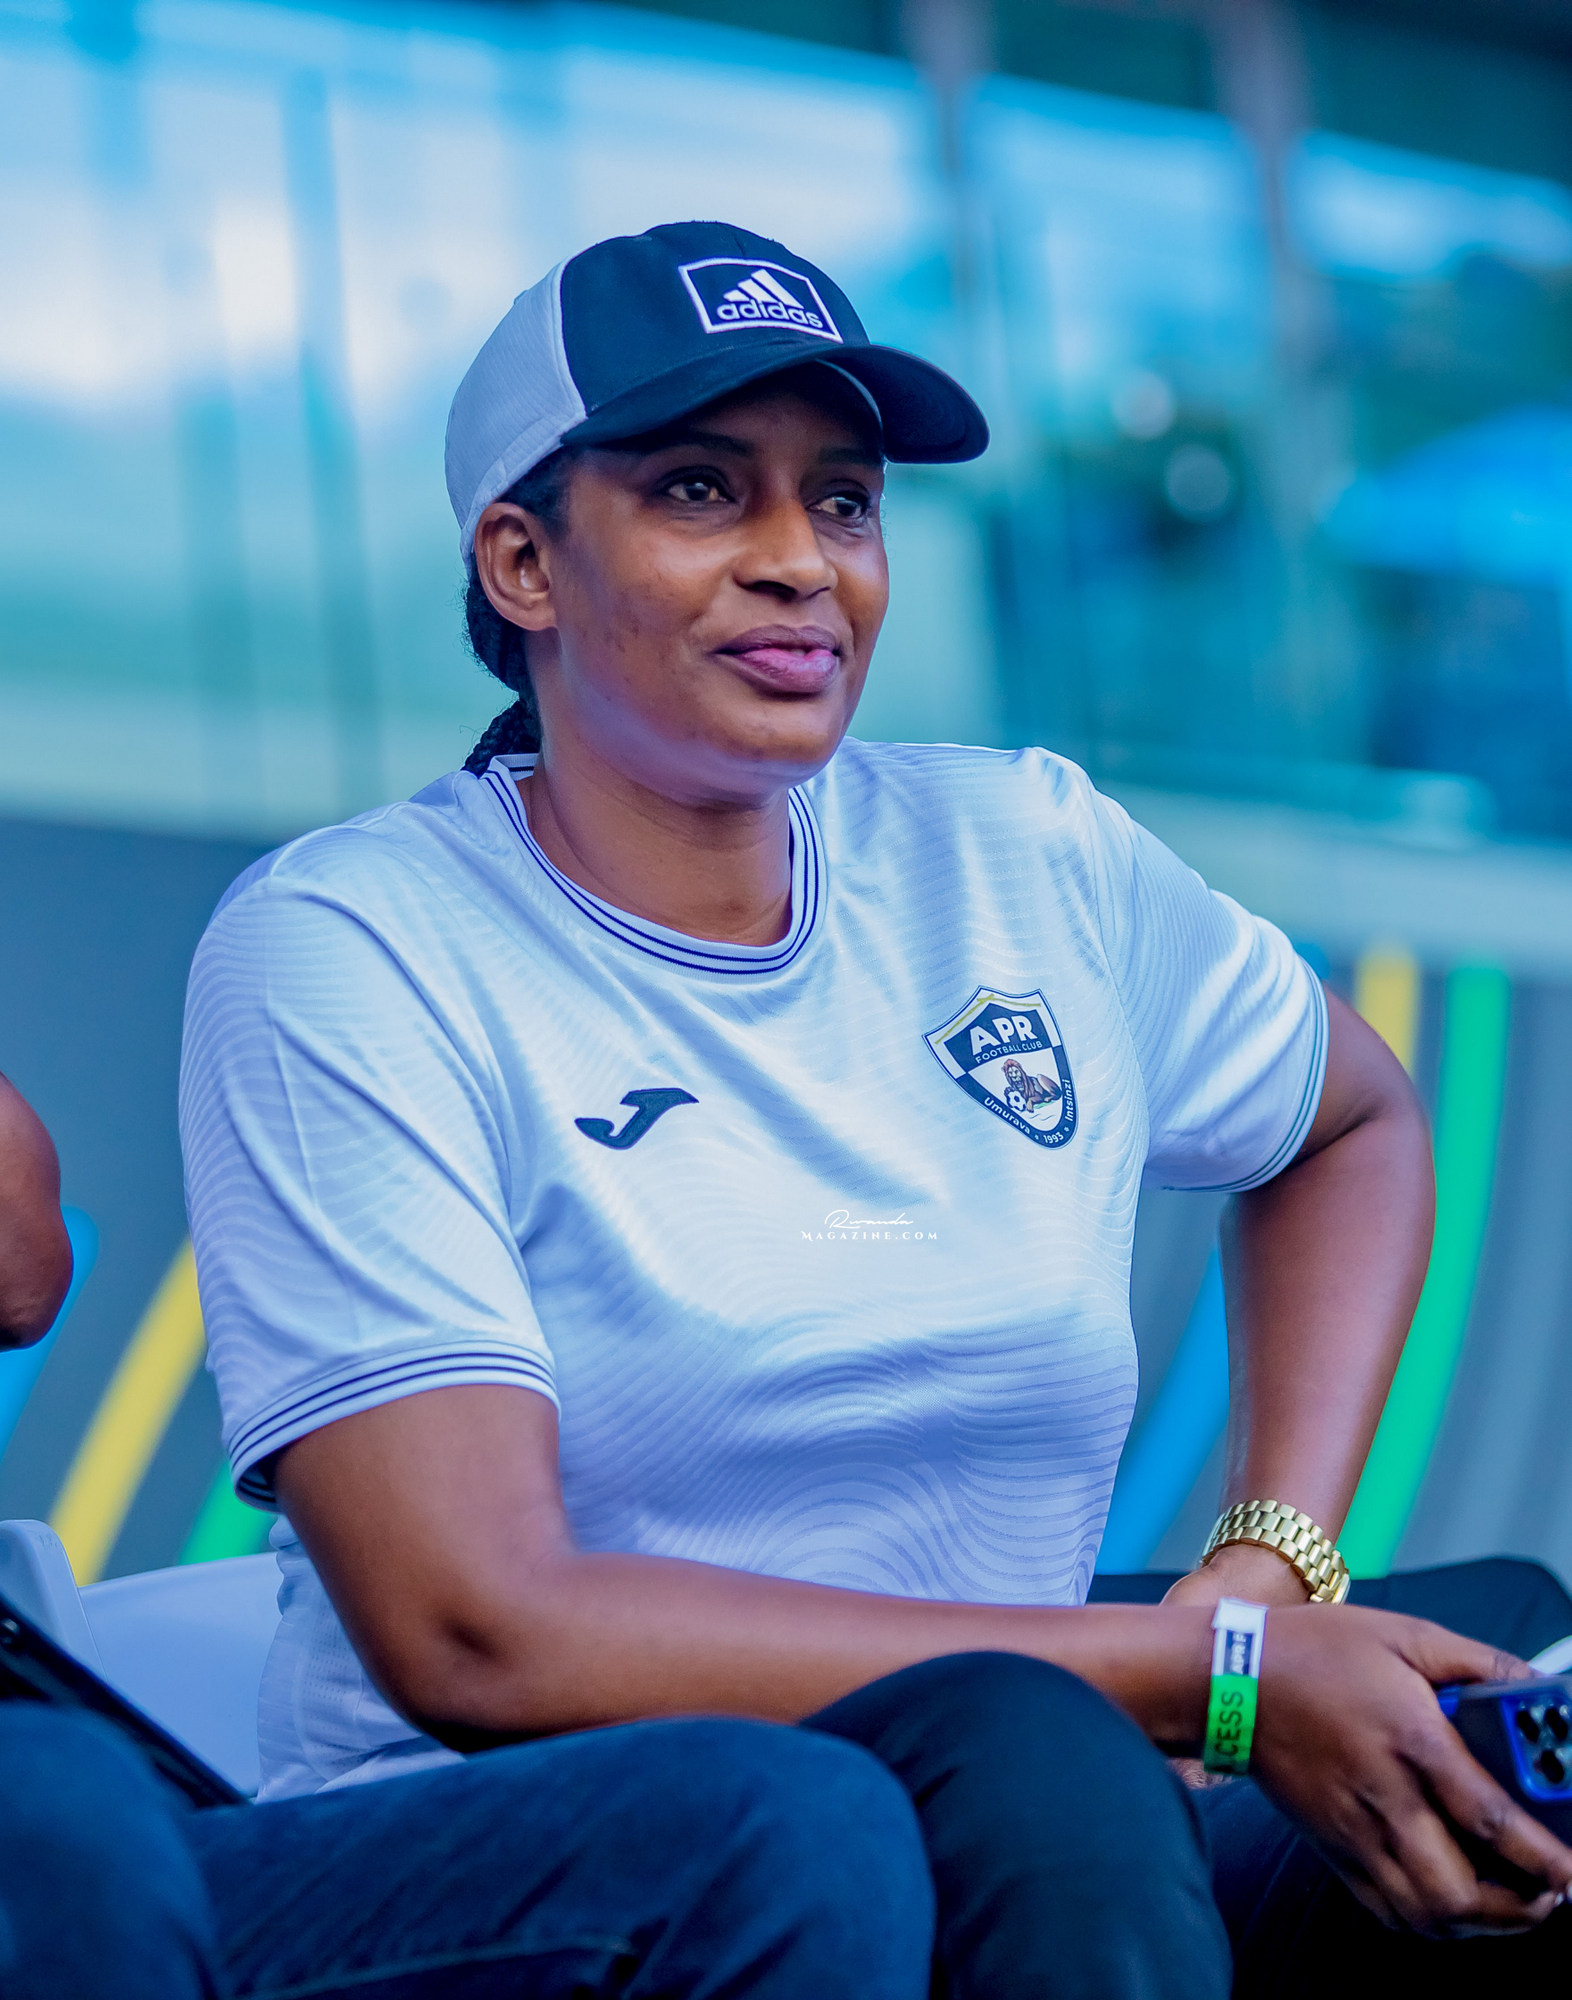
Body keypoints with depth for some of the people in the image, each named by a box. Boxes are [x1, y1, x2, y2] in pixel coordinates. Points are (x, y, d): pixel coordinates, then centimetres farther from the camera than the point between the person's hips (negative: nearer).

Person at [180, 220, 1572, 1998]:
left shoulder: (1022, 860, 9)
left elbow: (1355, 1126, 29)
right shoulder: (341, 952, -7)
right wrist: (1206, 1677, -19)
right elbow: (473, 1635, -16)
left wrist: (1275, 1558, 8)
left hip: (1002, 1854, 4)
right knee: (1018, 1752, -35)